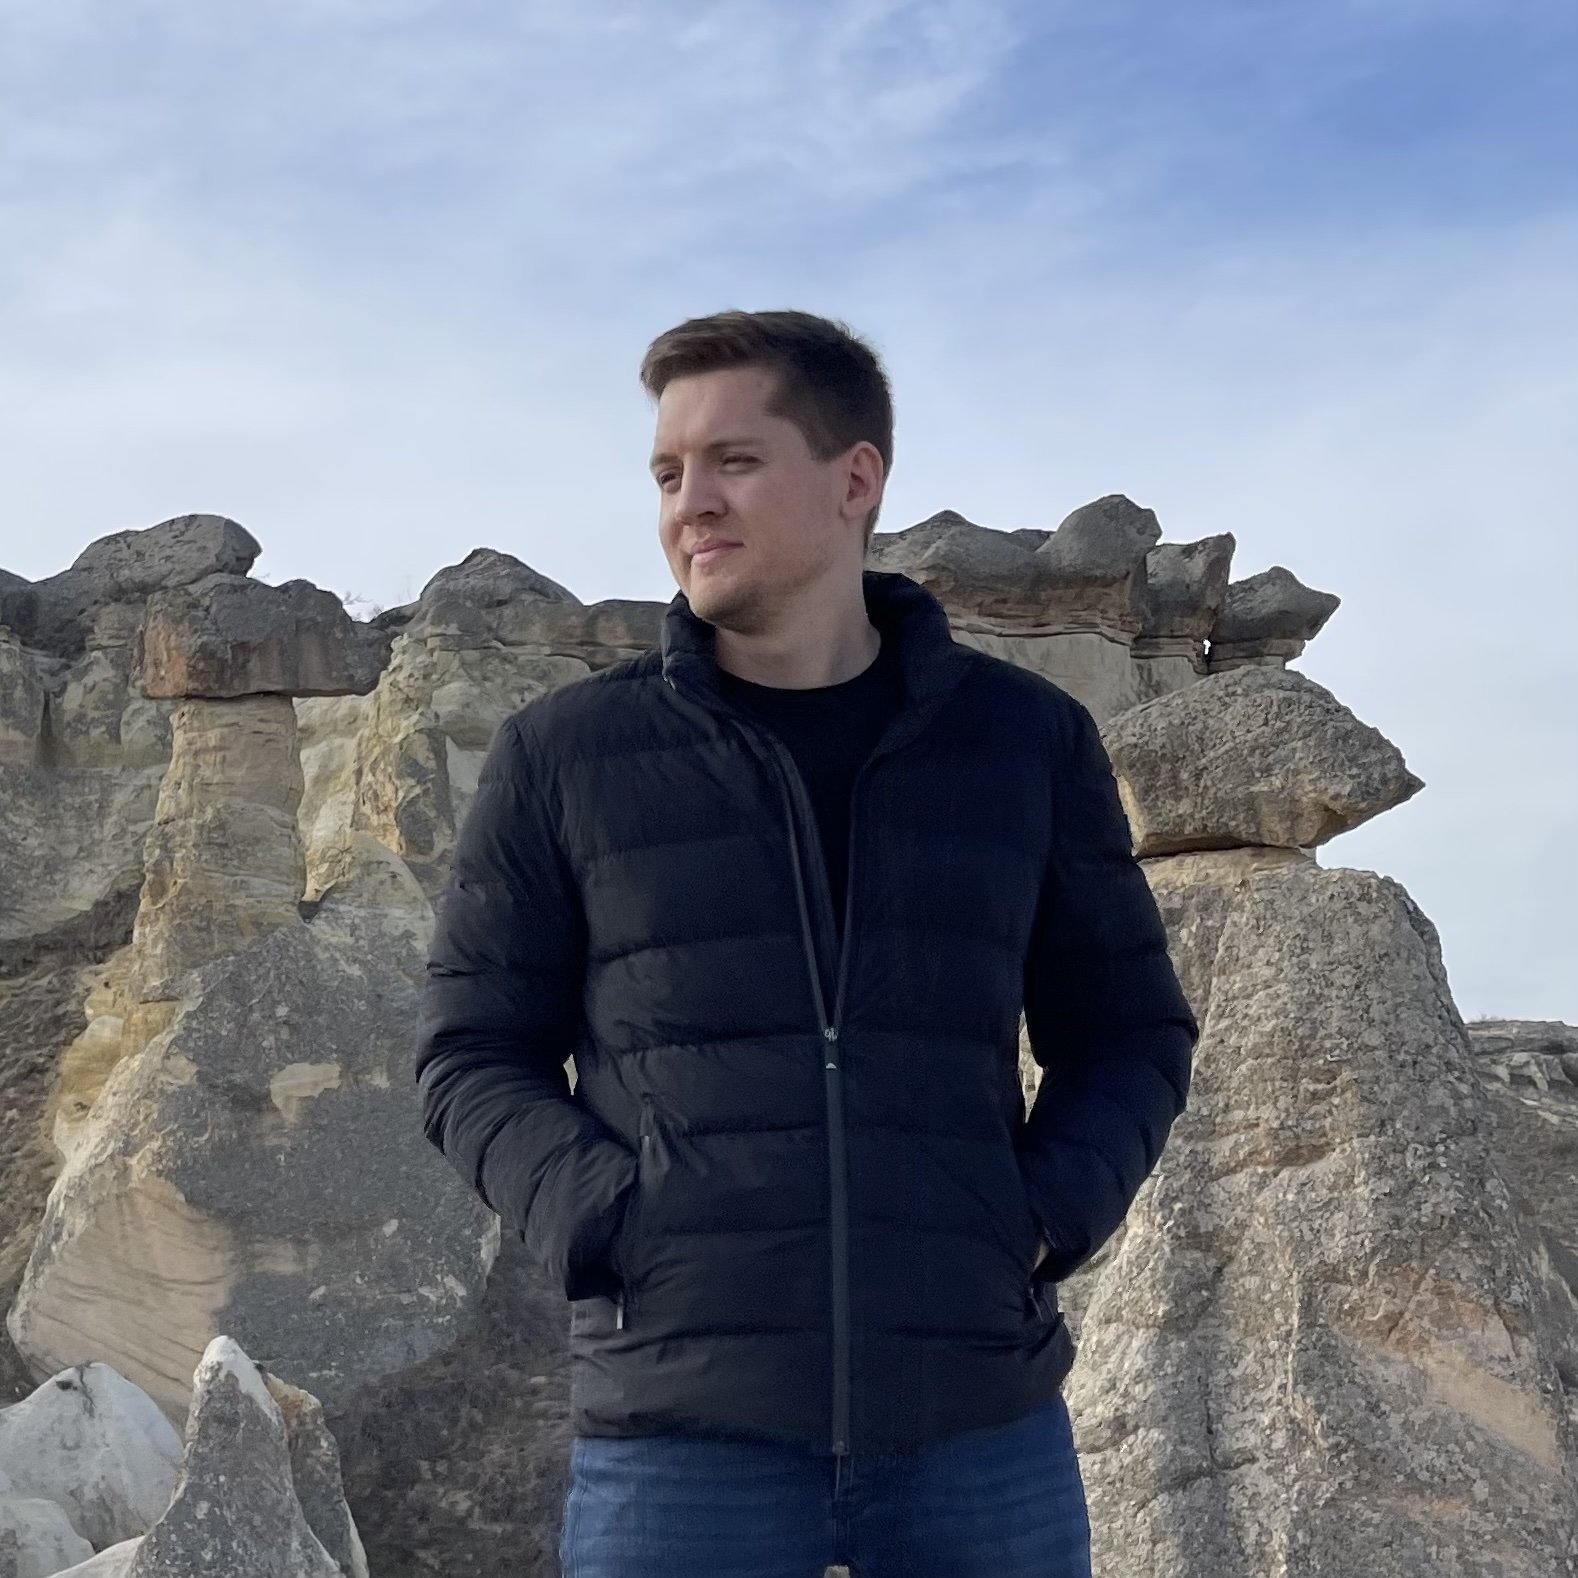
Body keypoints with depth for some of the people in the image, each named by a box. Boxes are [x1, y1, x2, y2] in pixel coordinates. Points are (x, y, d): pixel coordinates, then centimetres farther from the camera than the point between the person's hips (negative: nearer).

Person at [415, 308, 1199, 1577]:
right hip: (679, 1434, -1)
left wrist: (1047, 1220, -5)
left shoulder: (1026, 738, 5)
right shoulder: (564, 754, 2)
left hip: (983, 1433, 2)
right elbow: (475, 1055, 7)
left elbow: (1129, 1033, 13)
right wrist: (603, 1226, -10)